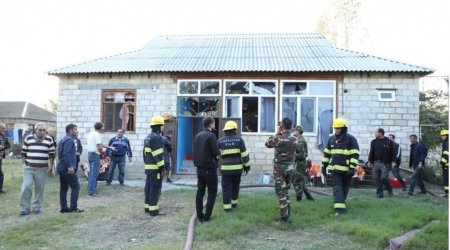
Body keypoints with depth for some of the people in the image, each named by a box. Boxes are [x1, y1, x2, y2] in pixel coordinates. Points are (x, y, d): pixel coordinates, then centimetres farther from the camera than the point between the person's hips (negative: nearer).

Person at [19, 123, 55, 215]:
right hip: (28, 167, 0)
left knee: (40, 189, 5)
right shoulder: (28, 138, 5)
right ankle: (24, 208, 7)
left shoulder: (49, 140, 5)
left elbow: (52, 153, 7)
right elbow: (24, 152, 9)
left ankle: (37, 207, 18)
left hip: (42, 169, 0)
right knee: (26, 187, -6)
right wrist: (23, 164, 5)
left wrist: (50, 165, 1)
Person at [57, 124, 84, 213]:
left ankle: (63, 208, 14)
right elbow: (66, 154, -23)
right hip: (67, 168, -10)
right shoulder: (69, 140, -12)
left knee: (63, 188, 10)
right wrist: (70, 166, -26)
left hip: (61, 167, 10)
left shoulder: (63, 139, 19)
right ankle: (73, 207, -6)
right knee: (75, 187, -6)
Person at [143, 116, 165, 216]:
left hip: (148, 167, 10)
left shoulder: (148, 137, 15)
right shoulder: (156, 137, -16)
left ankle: (147, 207, 23)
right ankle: (153, 210, -4)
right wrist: (162, 167, -17)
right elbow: (158, 155, -20)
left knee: (149, 187, 15)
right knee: (155, 189, -6)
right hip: (155, 168, -10)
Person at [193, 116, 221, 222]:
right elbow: (216, 152, -17)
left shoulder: (197, 135, 8)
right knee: (212, 193, 2)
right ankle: (207, 216, -1)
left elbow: (195, 151, 10)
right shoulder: (211, 136, -14)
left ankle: (199, 215, 15)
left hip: (199, 168, 7)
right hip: (210, 168, -7)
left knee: (200, 192, 11)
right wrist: (219, 152, 3)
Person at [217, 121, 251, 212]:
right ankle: (234, 202, 31)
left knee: (226, 187, 6)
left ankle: (227, 206, 2)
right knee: (235, 185, 20)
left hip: (226, 168, -1)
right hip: (237, 168, 1)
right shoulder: (239, 139, -3)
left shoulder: (220, 141, -2)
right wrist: (247, 167, 1)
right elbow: (244, 155, -6)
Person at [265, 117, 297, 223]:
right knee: (285, 190, 20)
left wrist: (277, 134, 4)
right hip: (290, 168, 6)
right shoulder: (294, 139, 1)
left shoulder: (278, 138, -18)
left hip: (279, 168, -6)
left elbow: (267, 144, -2)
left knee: (281, 192, 0)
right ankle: (287, 212, 24)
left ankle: (284, 217, 2)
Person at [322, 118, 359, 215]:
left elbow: (355, 155, -11)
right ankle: (340, 208, -9)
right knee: (337, 188, -6)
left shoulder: (350, 139, -7)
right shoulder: (331, 139, 9)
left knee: (344, 188, 11)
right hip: (335, 168, 3)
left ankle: (340, 203, 29)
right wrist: (324, 165, 16)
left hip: (347, 169, -3)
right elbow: (327, 153, 17)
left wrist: (352, 168, -18)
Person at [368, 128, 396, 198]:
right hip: (376, 163, 4)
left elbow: (393, 152, 0)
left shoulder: (389, 142, 0)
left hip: (385, 163, -4)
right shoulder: (374, 142, 10)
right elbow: (371, 152, 12)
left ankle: (390, 191, 14)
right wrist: (370, 161, 8)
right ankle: (379, 193, 14)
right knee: (377, 179, 3)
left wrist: (393, 161, -7)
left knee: (384, 178, -10)